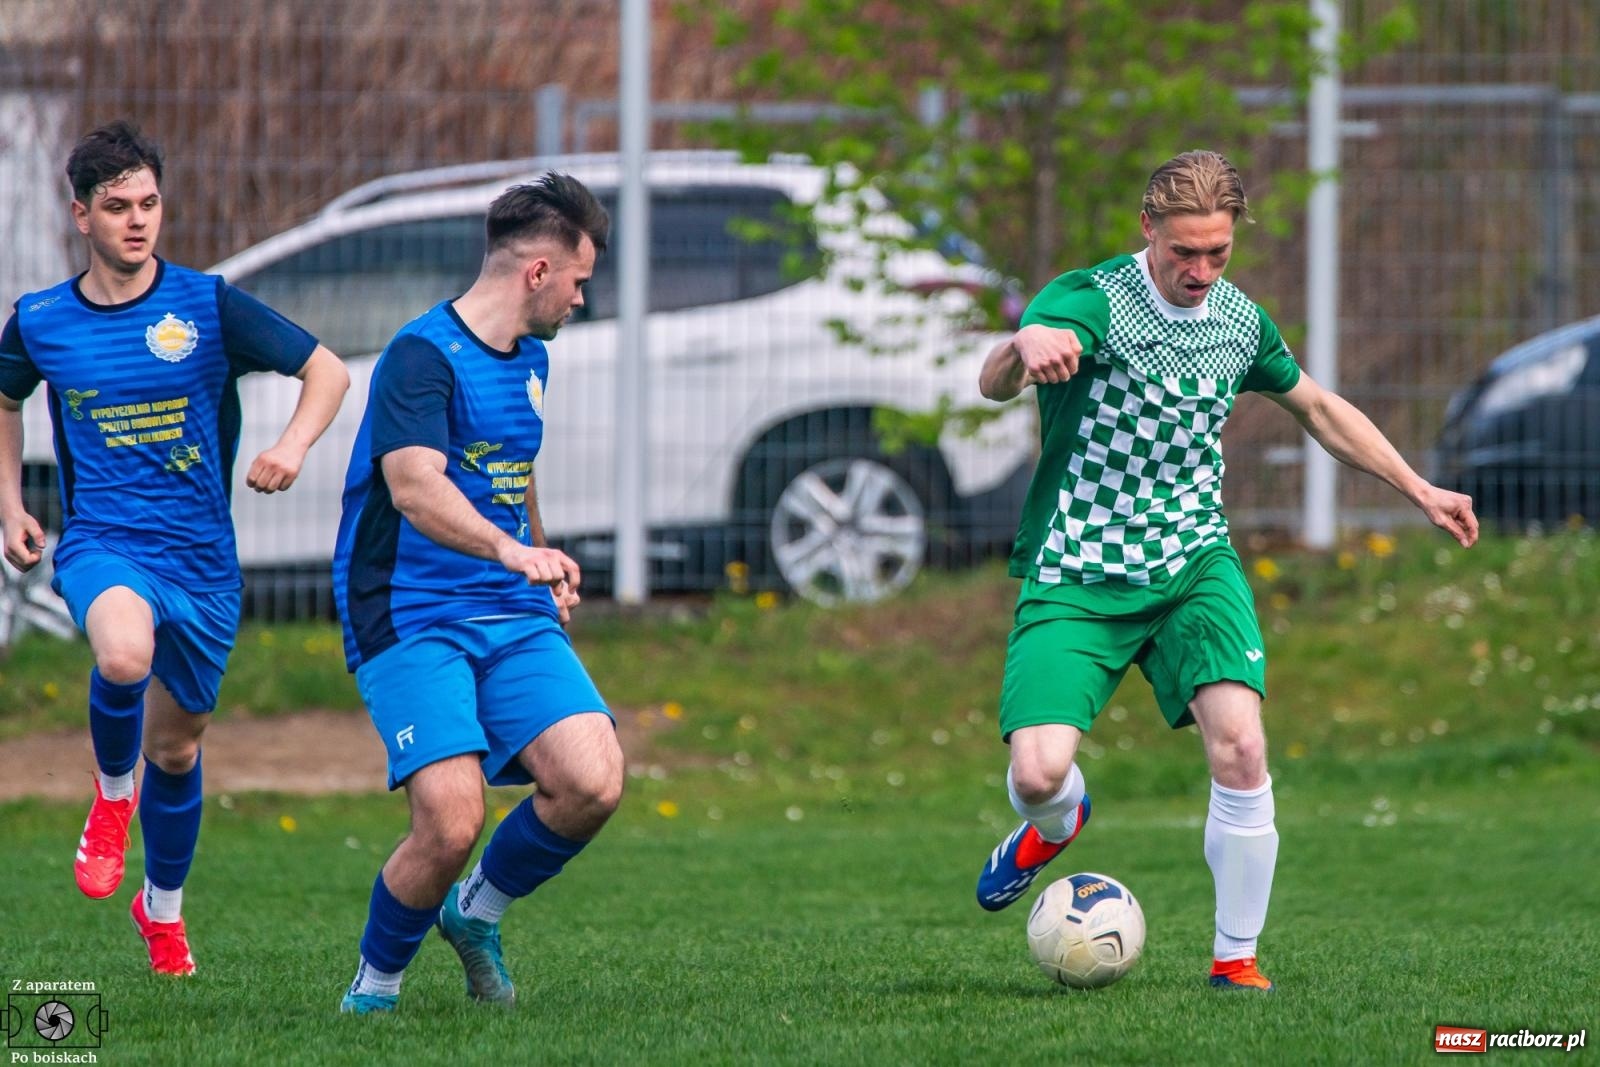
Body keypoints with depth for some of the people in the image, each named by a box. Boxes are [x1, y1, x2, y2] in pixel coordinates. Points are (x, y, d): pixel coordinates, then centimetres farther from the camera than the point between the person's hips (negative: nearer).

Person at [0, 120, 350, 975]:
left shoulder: (209, 306, -4)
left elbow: (326, 371, 1)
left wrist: (292, 446, -17)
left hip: (203, 560, 1)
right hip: (103, 546, -1)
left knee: (174, 746, 12)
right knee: (124, 655, -35)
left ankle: (162, 907, 39)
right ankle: (111, 791, -4)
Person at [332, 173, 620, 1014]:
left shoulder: (530, 359, 16)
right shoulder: (422, 356, -13)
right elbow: (415, 484, -30)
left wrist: (542, 560, 34)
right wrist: (510, 550, -44)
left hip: (513, 620, 7)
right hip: (412, 621, -7)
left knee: (593, 783, -15)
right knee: (450, 825, -22)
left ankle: (478, 912, 13)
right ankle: (374, 987, 5)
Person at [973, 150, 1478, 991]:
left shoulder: (1239, 322, 5)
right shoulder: (1091, 301, -14)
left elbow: (1317, 407, 25)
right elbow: (992, 383, -34)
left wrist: (1418, 491, 25)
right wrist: (1026, 345, -58)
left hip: (1194, 565, 3)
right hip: (1078, 576, -3)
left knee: (1239, 745, -20)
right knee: (1037, 774, -18)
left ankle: (1235, 956, -3)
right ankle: (1055, 825, 23)